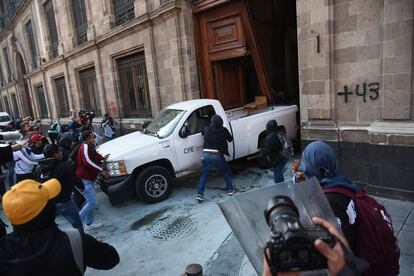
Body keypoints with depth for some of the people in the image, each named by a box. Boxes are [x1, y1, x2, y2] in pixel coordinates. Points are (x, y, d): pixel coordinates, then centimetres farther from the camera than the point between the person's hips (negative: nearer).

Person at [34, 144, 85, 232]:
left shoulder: (38, 169, 3)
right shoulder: (63, 166, -17)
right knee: (77, 224, 5)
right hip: (63, 201, -6)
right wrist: (81, 186, 7)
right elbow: (75, 179, -13)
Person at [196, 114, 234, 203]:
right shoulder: (224, 130, 3)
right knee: (226, 172, 22)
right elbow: (230, 139, 17)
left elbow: (202, 133, 31)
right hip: (217, 155, -1)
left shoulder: (206, 129, 8)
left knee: (204, 175, 12)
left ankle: (200, 194, 5)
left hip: (206, 154, 2)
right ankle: (230, 190, 26)